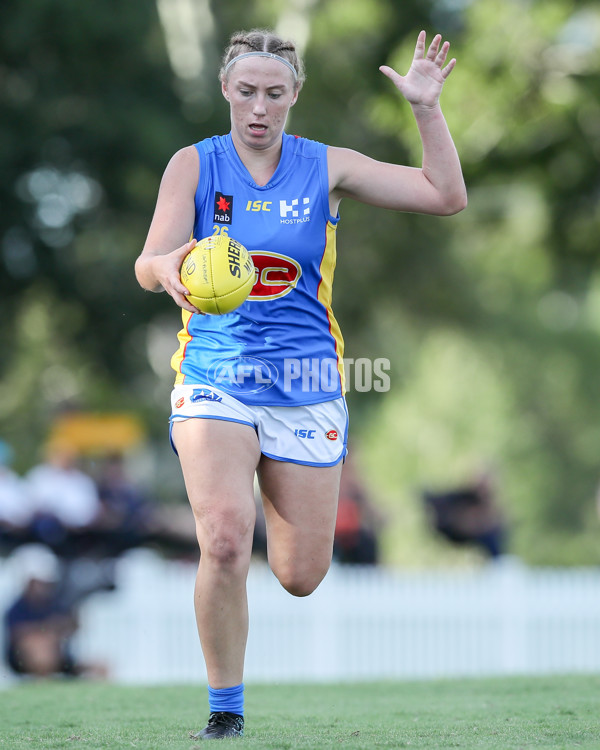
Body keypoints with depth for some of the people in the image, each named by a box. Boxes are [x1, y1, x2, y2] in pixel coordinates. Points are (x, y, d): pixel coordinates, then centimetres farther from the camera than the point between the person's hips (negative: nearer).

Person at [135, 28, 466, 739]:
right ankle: (225, 709, -7)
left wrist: (427, 108, -10)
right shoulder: (194, 165, 0)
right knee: (224, 541, -25)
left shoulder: (326, 167, 4)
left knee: (301, 576, 3)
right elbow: (149, 266, -10)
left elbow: (446, 196, 2)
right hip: (215, 380, -2)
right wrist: (167, 269, -34)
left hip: (305, 386, 2)